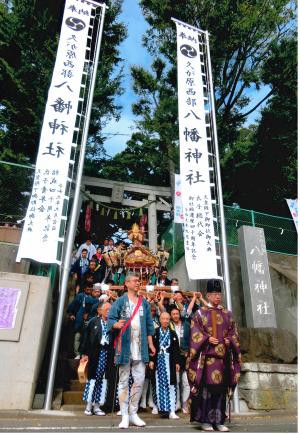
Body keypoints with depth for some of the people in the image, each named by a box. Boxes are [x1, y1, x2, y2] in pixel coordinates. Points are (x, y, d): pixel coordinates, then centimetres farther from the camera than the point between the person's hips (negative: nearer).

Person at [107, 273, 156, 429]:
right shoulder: (120, 301, 0)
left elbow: (149, 325, 13)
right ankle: (124, 415, 14)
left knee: (140, 379, 4)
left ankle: (133, 413, 19)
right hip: (125, 346, -3)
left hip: (140, 347, 3)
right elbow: (110, 319, -7)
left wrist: (150, 343, 7)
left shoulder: (144, 303, 12)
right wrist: (117, 325, -30)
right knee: (124, 380, 4)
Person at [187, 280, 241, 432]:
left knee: (221, 388, 7)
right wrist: (208, 339, -16)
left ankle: (219, 421, 17)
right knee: (206, 387, -2)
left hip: (223, 356, 4)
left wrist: (229, 340, -5)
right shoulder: (200, 313, 2)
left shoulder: (227, 314, 14)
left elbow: (233, 332, 14)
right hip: (207, 356, -4)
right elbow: (195, 333, -3)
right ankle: (205, 420, 9)